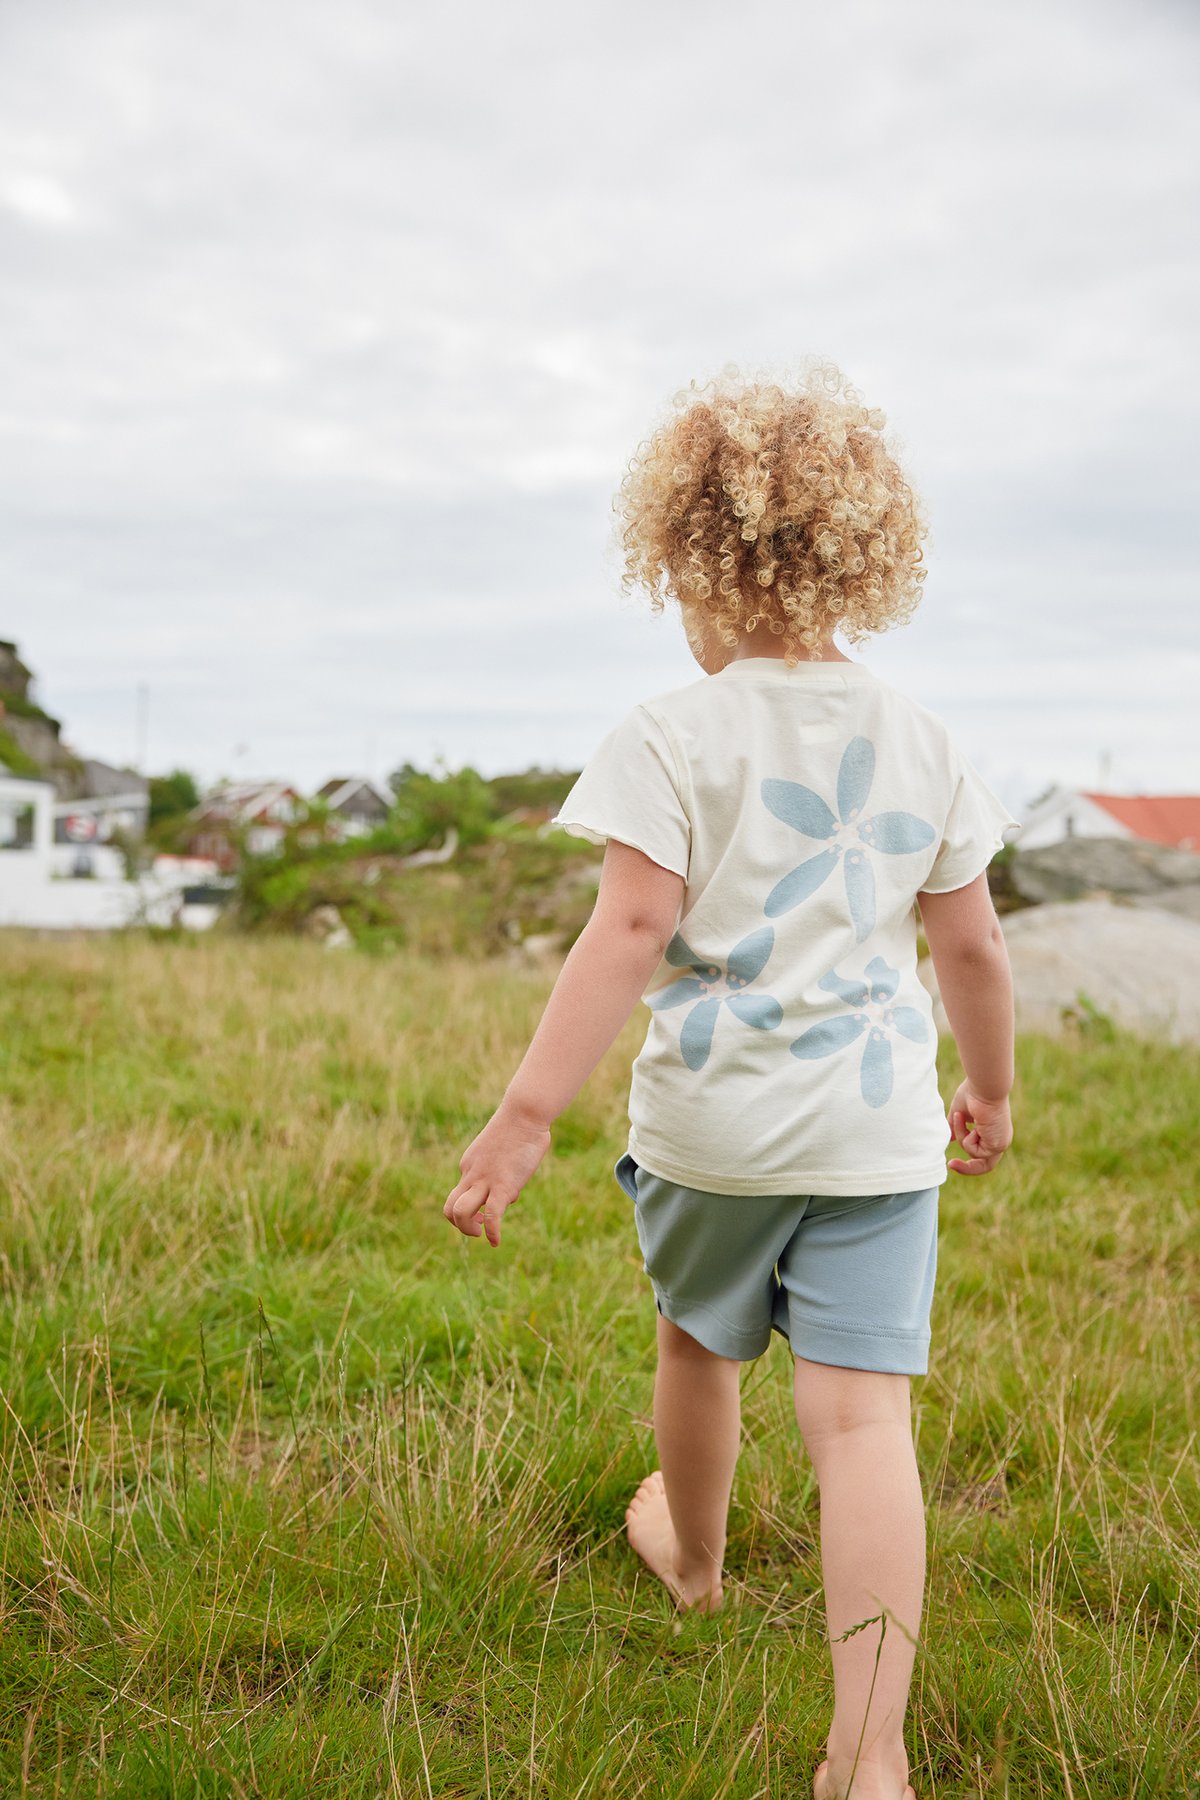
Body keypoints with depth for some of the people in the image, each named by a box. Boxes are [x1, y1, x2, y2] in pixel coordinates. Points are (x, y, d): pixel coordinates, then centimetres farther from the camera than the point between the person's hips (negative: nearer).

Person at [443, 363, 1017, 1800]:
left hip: (712, 1122, -2)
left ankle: (691, 1556, 51)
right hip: (878, 1127, 2)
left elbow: (630, 930, -19)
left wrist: (526, 1113, -19)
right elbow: (971, 943, 9)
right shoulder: (921, 745, 3)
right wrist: (991, 1088, 23)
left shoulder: (671, 737, -10)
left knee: (699, 1343, 24)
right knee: (860, 1409, -1)